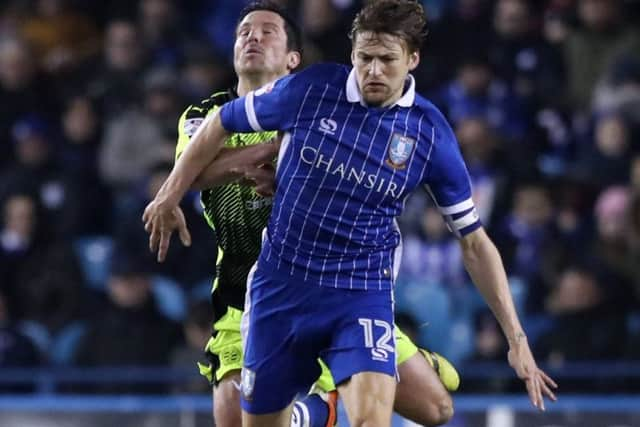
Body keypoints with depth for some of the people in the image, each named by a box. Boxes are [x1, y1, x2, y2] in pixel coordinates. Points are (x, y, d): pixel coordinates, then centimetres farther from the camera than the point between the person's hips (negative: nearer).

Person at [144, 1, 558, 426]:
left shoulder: (430, 135, -8)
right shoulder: (311, 89, -10)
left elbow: (474, 242, 0)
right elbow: (221, 125, 6)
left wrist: (516, 337, -3)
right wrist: (169, 198, 12)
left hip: (364, 295, -1)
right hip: (280, 285, 1)